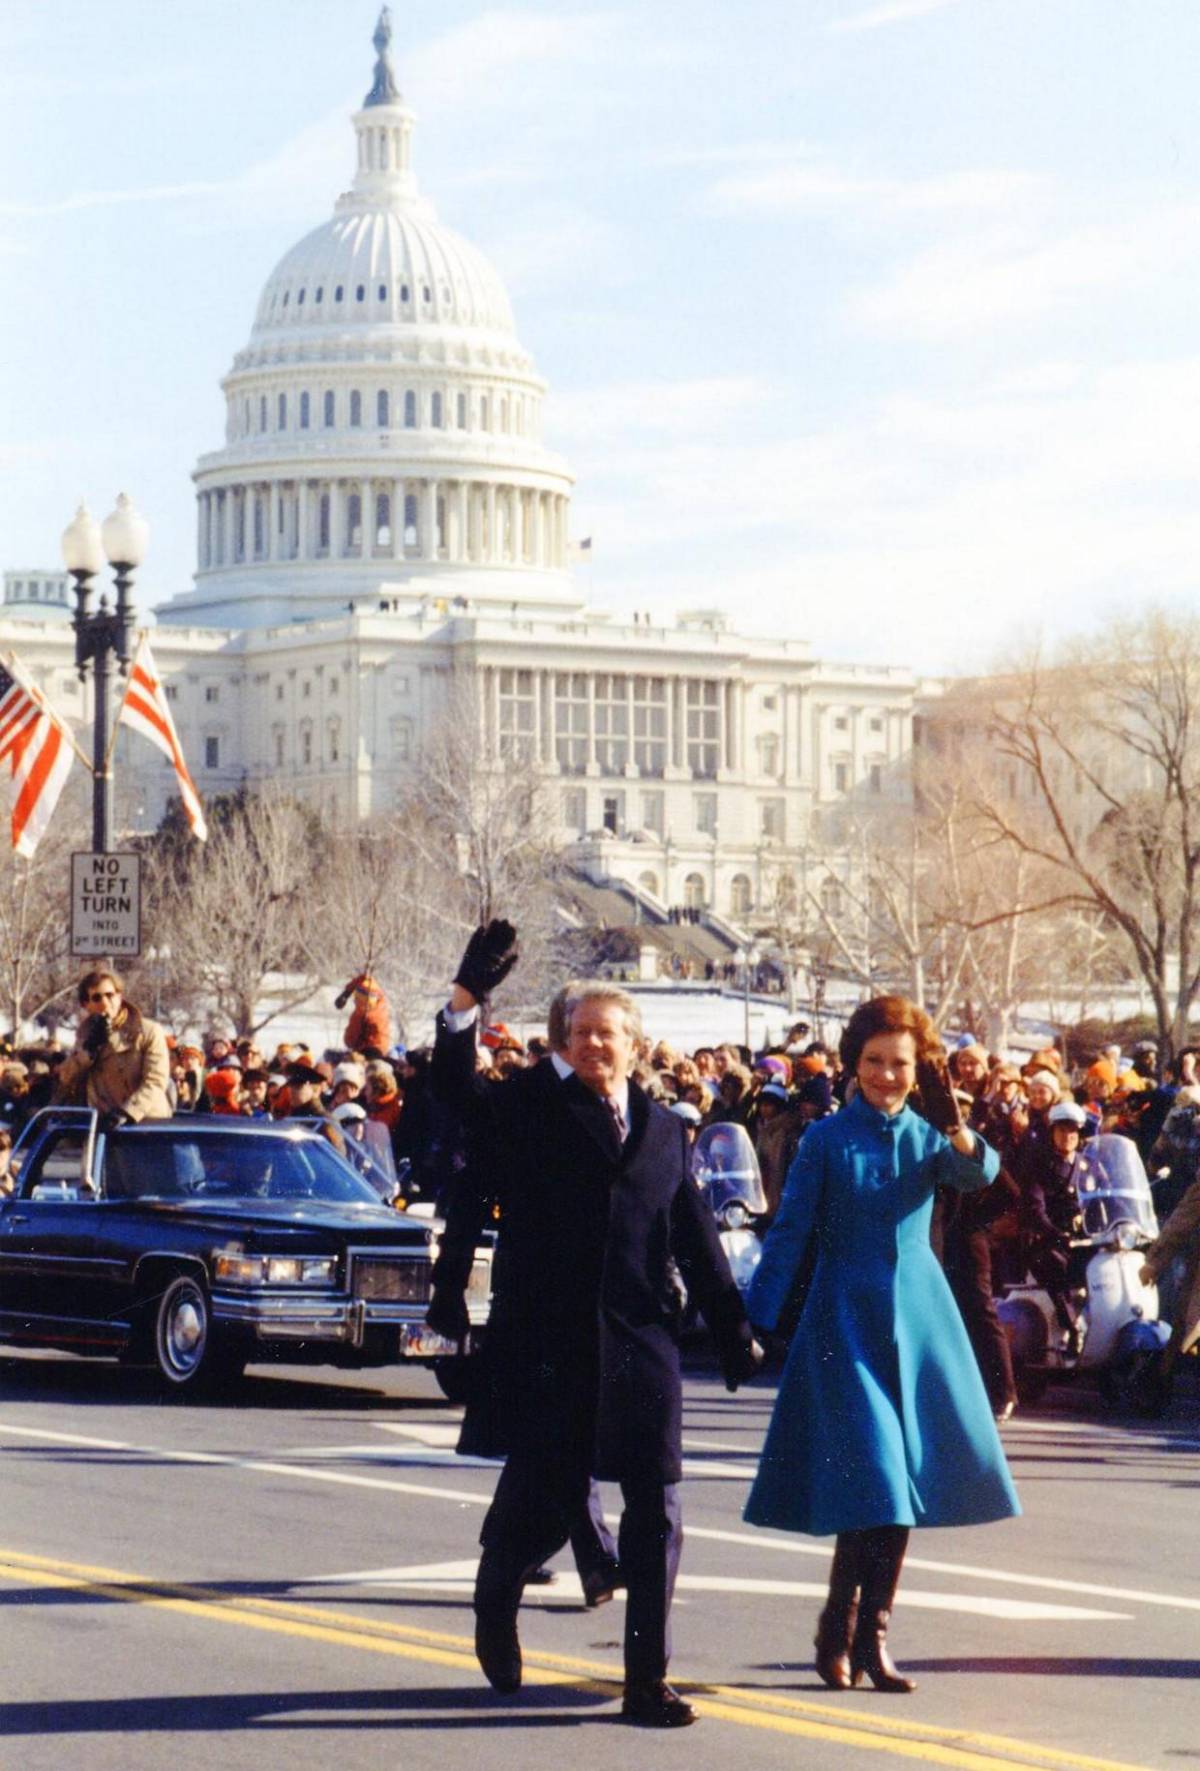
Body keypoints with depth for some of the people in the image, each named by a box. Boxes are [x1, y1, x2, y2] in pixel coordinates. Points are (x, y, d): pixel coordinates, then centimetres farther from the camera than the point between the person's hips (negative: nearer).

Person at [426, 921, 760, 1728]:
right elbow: (459, 1093, -13)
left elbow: (696, 1237, 15)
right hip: (549, 1342, -3)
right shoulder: (531, 1107, 4)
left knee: (656, 1512, 0)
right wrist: (467, 1000, -25)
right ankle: (497, 1600, 38)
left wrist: (734, 1330, 13)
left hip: (641, 1343, 3)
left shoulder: (665, 1129, 13)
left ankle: (648, 1679, 7)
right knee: (546, 1497, 5)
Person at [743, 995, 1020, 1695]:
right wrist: (754, 1323, -12)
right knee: (871, 1475, -12)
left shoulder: (929, 1137, 6)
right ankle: (842, 1630, 3)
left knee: (908, 1478, 4)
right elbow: (789, 1234, -4)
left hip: (920, 1316, 4)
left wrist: (956, 1127, -35)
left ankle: (869, 1635, 15)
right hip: (846, 1316, -4)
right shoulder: (827, 1139, -2)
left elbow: (979, 1174, -15)